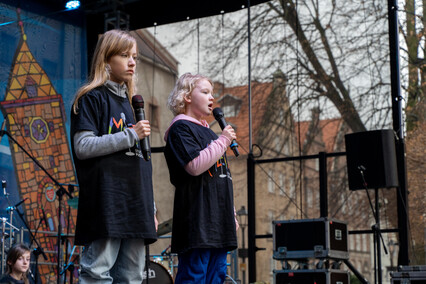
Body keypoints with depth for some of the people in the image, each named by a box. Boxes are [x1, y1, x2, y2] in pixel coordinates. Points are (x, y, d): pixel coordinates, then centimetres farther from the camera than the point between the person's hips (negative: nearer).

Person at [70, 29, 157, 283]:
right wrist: (130, 135, -12)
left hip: (135, 205, 7)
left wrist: (150, 209, 19)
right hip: (105, 203, -7)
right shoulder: (92, 98, 1)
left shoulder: (131, 103, 23)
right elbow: (82, 147, -11)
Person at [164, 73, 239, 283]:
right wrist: (223, 141, -11)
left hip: (219, 222, 9)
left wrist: (231, 214, 24)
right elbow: (195, 166, -19)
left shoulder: (209, 132, 25)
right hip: (197, 221, -9)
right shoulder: (181, 128, -4)